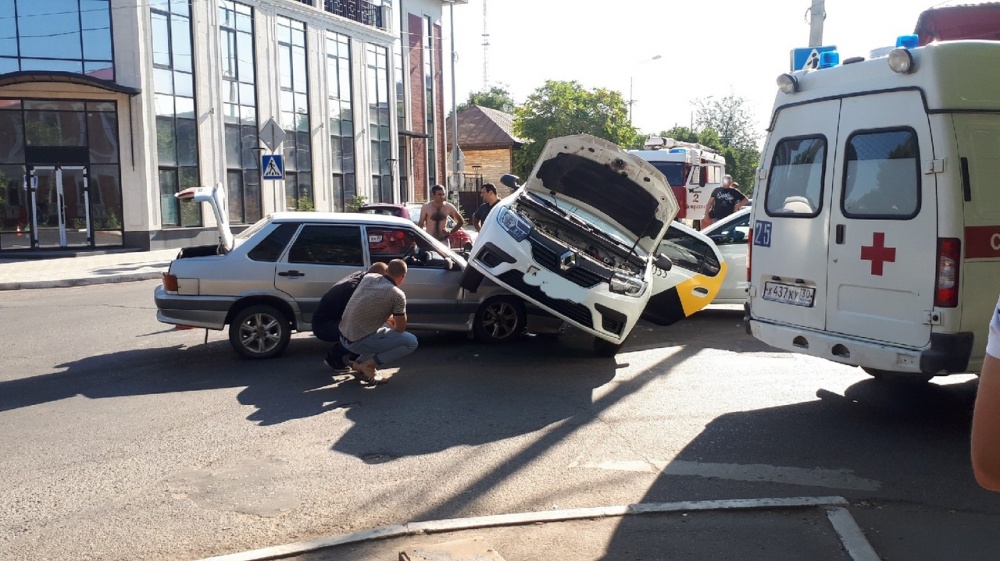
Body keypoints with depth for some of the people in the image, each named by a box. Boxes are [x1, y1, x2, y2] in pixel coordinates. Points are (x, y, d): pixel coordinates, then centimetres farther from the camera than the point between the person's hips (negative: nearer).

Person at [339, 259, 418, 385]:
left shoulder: (368, 277, 6)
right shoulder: (397, 295, -13)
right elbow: (400, 328, -1)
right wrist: (393, 322, 21)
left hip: (343, 337, 8)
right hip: (358, 342, -8)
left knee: (386, 326, 30)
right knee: (411, 342, -5)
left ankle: (359, 362, 16)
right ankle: (368, 365, -6)